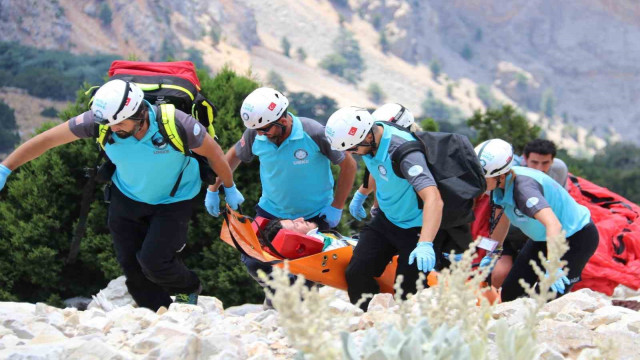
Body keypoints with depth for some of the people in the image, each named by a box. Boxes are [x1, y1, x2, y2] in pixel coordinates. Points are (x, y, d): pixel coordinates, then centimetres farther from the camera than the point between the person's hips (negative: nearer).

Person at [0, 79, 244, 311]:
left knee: (153, 262, -14)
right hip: (127, 197, 4)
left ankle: (189, 290, 20)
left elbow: (213, 152, -17)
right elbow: (47, 140, -20)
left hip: (174, 200, -3)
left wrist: (229, 188, -1)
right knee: (130, 265, 2)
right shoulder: (99, 120, -29)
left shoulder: (174, 124, -36)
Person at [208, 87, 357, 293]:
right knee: (254, 264, -4)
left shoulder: (315, 134, -25)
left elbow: (348, 165, -12)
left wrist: (336, 207, -10)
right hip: (272, 211, 3)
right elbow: (234, 156, 7)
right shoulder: (255, 134, -15)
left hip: (315, 215, -3)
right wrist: (213, 190, 8)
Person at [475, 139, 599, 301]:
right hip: (543, 238, 9)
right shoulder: (500, 185, -11)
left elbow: (554, 225, -50)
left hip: (577, 237, -8)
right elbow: (502, 220, 10)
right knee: (510, 293, 2)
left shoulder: (523, 187, -36)